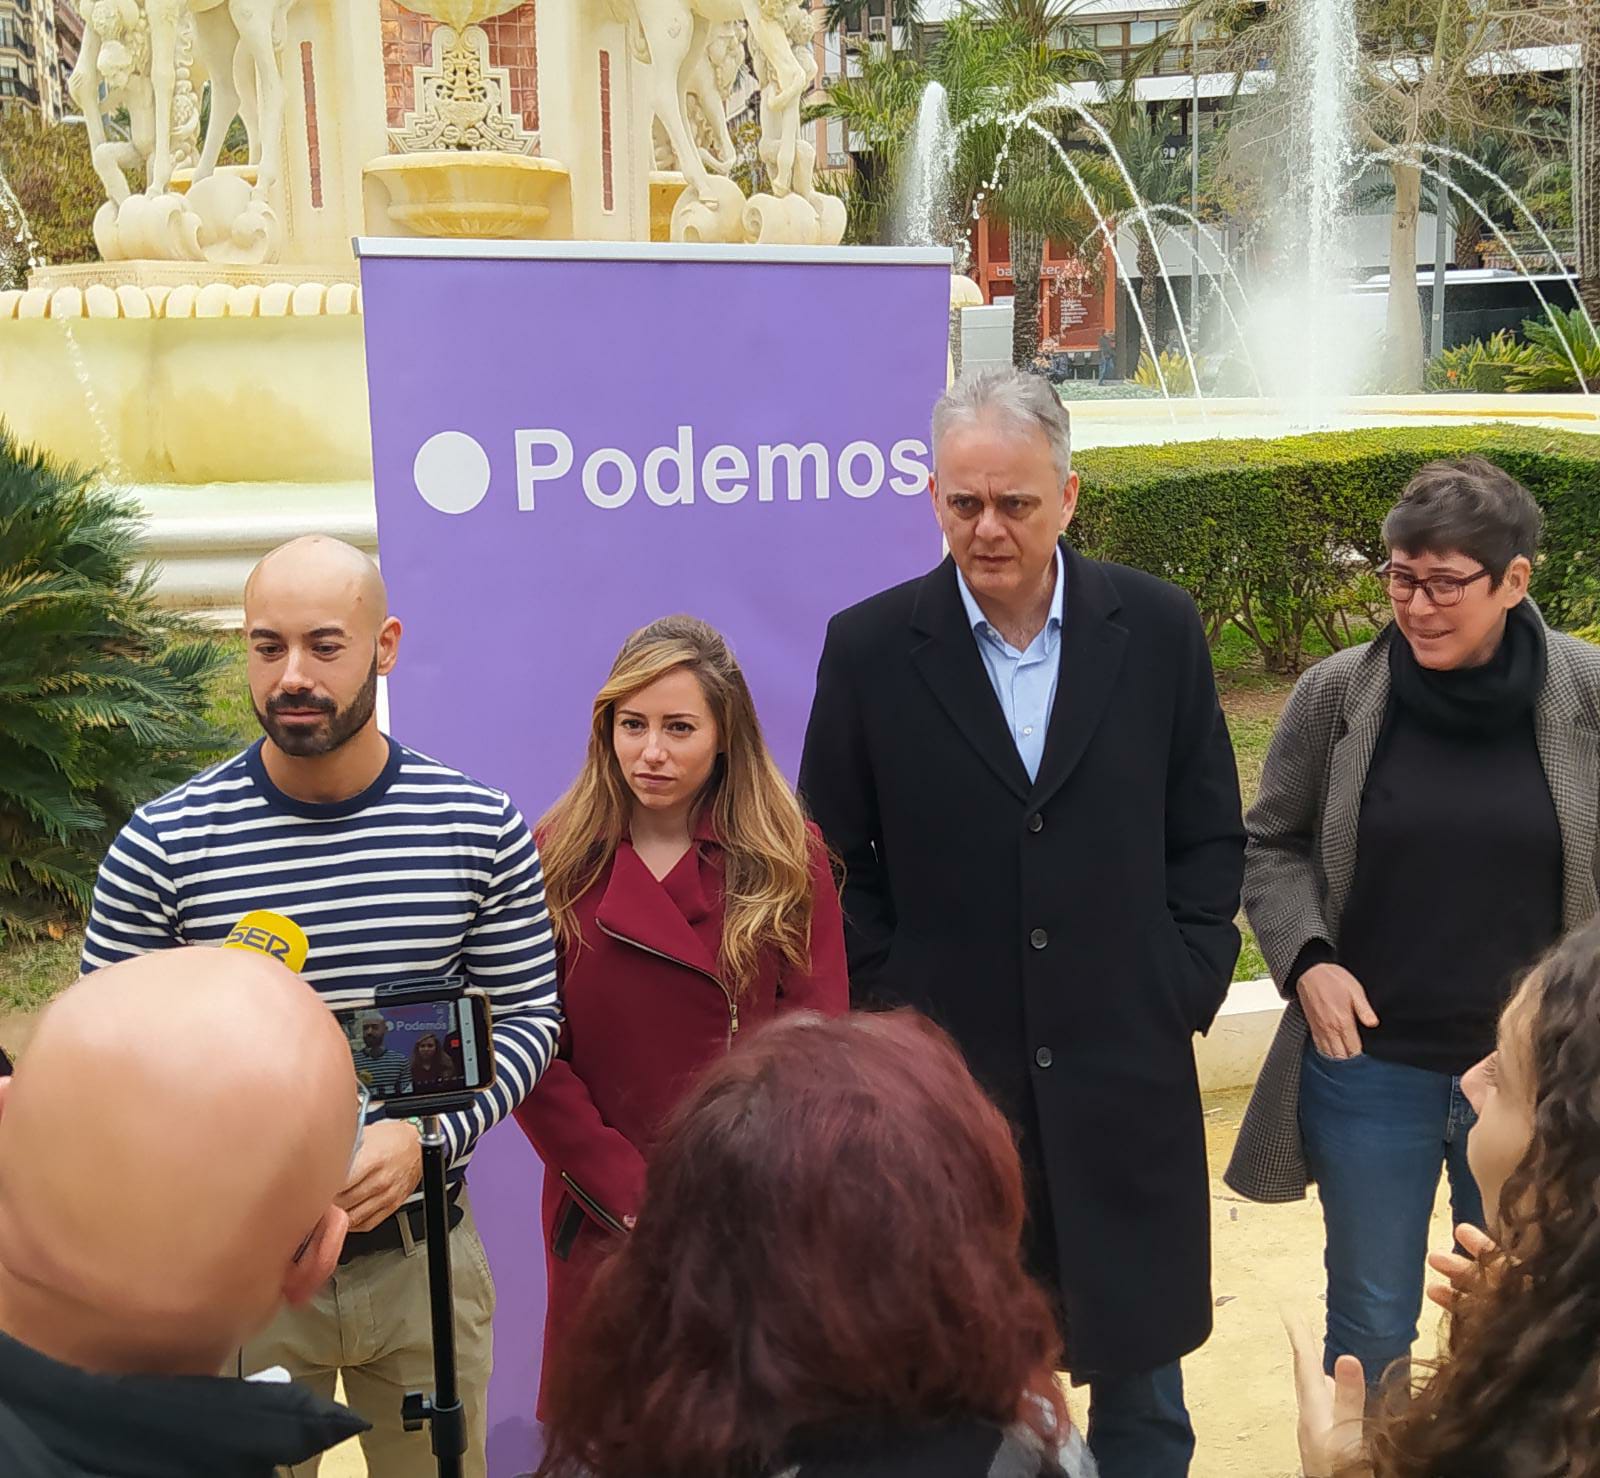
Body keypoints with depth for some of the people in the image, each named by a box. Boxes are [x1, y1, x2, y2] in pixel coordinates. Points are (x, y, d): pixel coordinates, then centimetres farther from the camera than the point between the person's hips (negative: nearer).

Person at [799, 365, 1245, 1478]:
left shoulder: (1159, 629, -1)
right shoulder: (869, 647, -4)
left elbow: (1210, 836, 6)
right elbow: (837, 863, 2)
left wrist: (1185, 988, -1)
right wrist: (888, 1009, -3)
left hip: (1127, 1073, 1)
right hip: (945, 1076, -1)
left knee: (1142, 1383, 17)